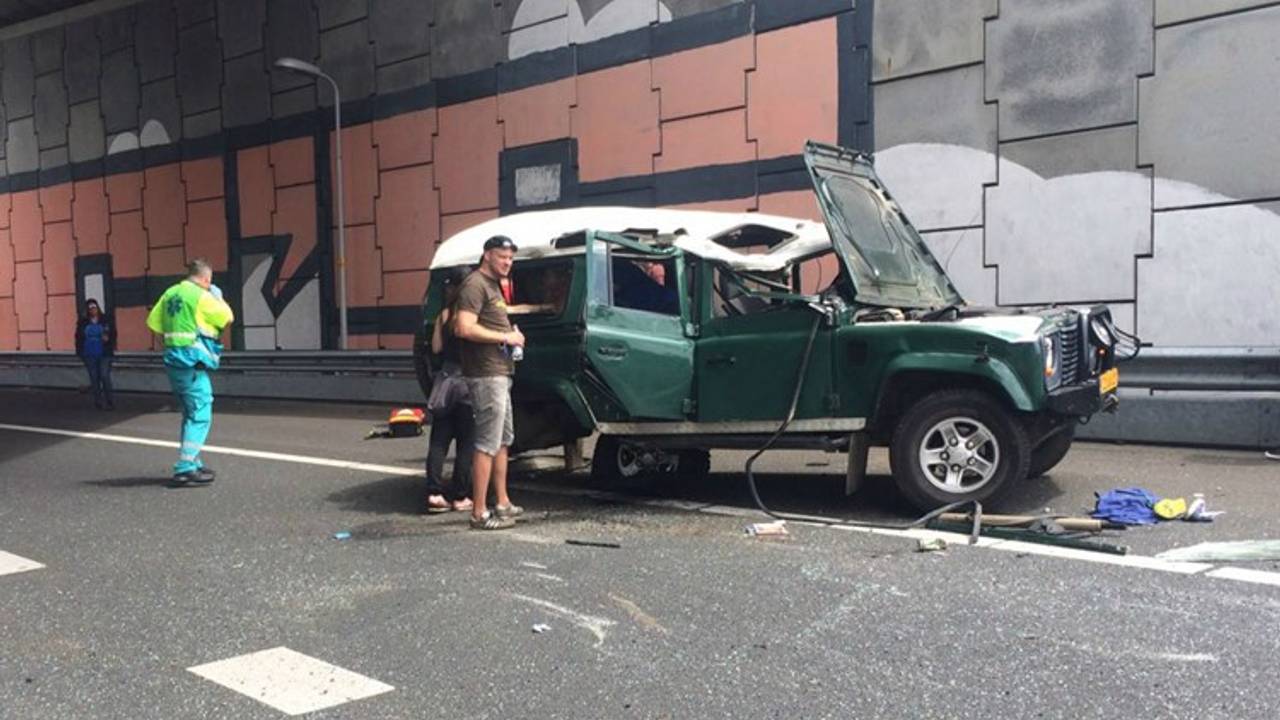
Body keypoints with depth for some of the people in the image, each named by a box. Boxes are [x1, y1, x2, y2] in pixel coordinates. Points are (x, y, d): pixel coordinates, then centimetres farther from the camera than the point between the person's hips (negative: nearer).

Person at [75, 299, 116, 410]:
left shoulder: (106, 320, 2)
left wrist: (108, 338, -16)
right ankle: (98, 402, 13)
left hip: (104, 354, -2)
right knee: (94, 378, 5)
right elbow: (78, 337, 11)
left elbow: (113, 333, 6)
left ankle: (109, 401, -1)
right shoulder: (82, 322, 6)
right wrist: (80, 352, 4)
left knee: (105, 376, -11)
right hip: (89, 355, 2)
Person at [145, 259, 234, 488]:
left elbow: (153, 322, 12)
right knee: (200, 417, -6)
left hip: (173, 359, 9)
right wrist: (219, 298, 11)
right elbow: (227, 317, -4)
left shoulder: (170, 293, 11)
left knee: (191, 414, 19)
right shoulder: (201, 296, -12)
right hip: (192, 361, -9)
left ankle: (192, 463, 24)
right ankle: (184, 470, -11)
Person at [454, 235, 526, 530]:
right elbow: (465, 329, -24)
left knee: (503, 440, 17)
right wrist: (505, 337, -17)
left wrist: (512, 335, 11)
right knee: (487, 444, -9)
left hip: (500, 373, 11)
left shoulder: (494, 285, 19)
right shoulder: (475, 285, -13)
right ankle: (479, 513, -5)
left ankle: (502, 503, 27)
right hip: (486, 375, -11)